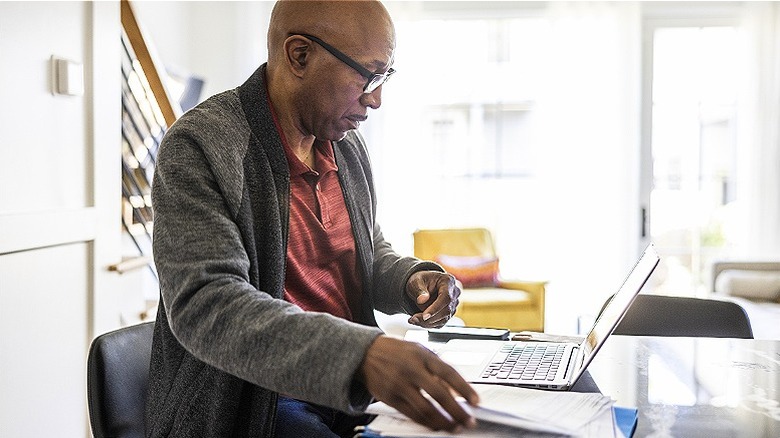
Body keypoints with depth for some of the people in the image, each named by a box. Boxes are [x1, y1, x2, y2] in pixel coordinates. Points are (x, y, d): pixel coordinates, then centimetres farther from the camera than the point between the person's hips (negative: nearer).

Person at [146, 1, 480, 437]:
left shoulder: (349, 146, 8)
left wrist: (411, 280, -4)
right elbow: (204, 305, -27)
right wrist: (360, 354, -41)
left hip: (351, 394, 7)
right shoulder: (197, 146, -16)